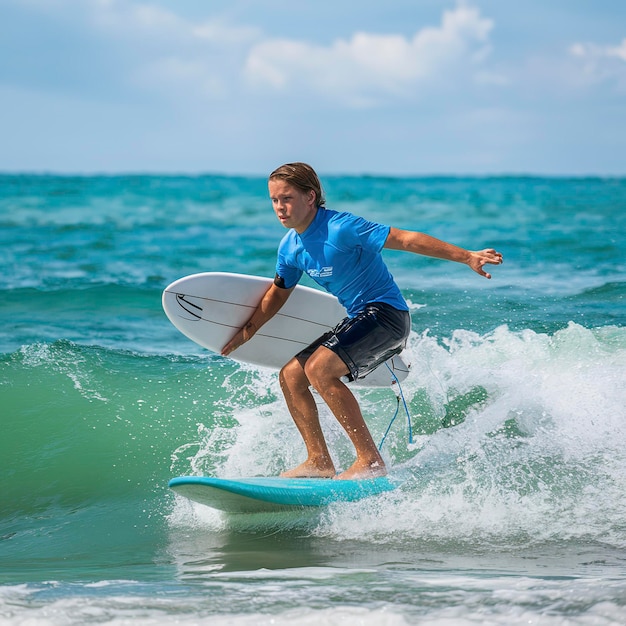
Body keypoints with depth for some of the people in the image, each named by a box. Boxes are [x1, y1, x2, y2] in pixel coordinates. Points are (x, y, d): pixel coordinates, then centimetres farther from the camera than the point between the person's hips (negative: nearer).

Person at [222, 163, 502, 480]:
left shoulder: (340, 227, -20)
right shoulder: (291, 247, 5)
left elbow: (404, 239, -21)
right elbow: (279, 292, 23)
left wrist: (466, 257, -25)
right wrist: (247, 331, 16)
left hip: (386, 312, -9)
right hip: (359, 320, 9)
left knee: (319, 368, -26)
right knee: (290, 376, 6)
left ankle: (370, 460, -22)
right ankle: (319, 462, 9)